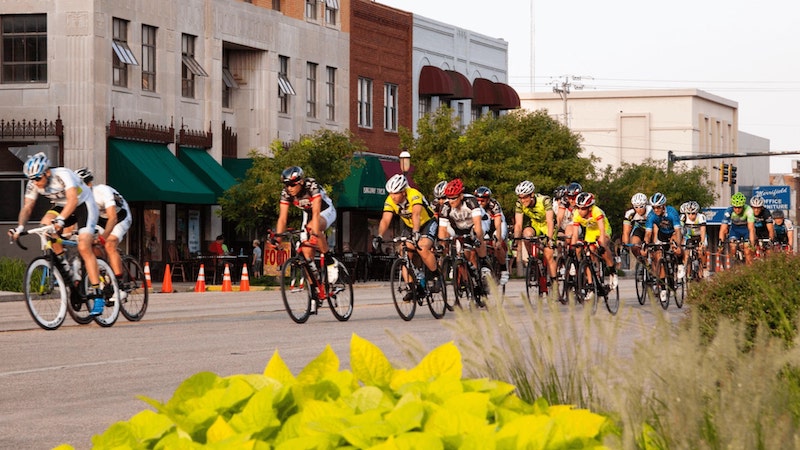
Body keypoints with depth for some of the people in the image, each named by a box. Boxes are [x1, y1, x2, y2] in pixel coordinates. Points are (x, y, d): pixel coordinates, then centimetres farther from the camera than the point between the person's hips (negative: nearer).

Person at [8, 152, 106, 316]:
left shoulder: (63, 175, -31)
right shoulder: (33, 184, -13)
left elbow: (73, 199, -43)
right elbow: (27, 207, -15)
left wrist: (60, 219, -58)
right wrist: (20, 227, -34)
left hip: (83, 205, -6)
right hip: (61, 207, 6)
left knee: (84, 247, -22)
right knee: (45, 224, -27)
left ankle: (97, 295, -19)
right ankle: (64, 266, -13)